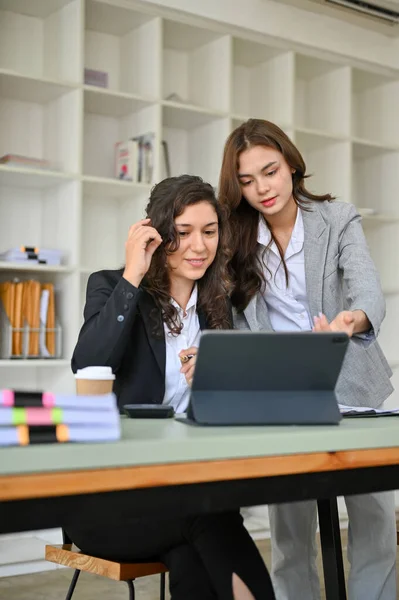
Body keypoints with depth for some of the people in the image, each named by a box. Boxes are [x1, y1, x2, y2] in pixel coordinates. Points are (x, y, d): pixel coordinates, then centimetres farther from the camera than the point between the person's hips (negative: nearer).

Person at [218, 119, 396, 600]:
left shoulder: (339, 220, -6)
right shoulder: (237, 240, 0)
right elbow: (236, 327, 0)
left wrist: (352, 320, -45)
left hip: (351, 388, -1)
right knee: (290, 525, 3)